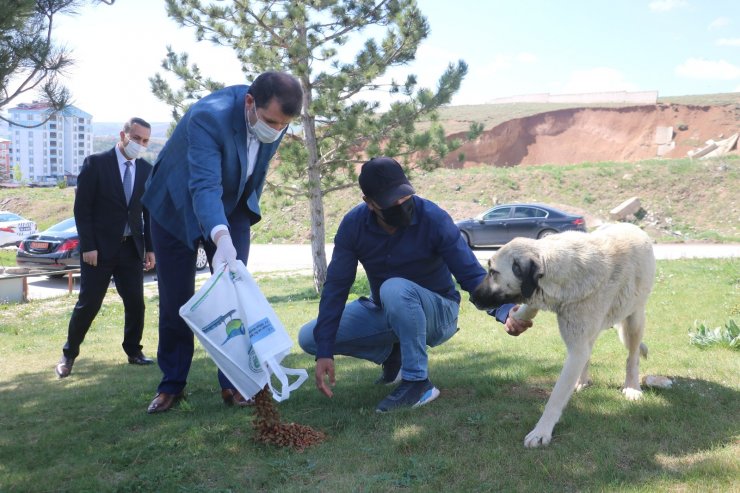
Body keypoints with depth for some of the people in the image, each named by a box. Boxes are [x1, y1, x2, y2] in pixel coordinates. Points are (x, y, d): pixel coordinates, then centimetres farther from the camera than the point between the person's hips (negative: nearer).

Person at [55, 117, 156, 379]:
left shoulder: (146, 170, 6)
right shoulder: (96, 163, -5)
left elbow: (149, 211, 10)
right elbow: (82, 208, -7)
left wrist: (150, 248, 5)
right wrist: (88, 246, -12)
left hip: (132, 249, 4)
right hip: (100, 248, -4)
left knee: (136, 303, 3)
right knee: (88, 304, 0)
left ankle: (134, 351, 20)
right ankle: (69, 354, 16)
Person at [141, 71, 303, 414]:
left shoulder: (273, 117, -17)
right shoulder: (208, 116, -36)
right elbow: (204, 186, -47)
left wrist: (251, 207, 12)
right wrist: (222, 239, -61)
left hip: (232, 208, 4)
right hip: (178, 205, -4)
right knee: (175, 300, 2)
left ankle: (233, 382, 4)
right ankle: (172, 385, 16)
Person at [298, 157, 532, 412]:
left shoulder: (433, 219, -25)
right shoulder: (354, 224, -15)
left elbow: (472, 275, -24)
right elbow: (337, 286, -13)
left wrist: (505, 311, -44)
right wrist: (324, 352, -20)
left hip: (436, 313, -4)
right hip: (385, 312, 5)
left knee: (395, 289, -38)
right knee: (309, 337, -9)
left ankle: (418, 383, -23)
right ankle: (392, 354, 10)